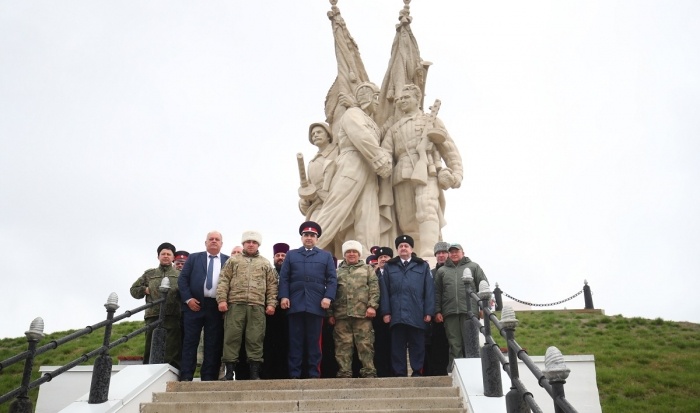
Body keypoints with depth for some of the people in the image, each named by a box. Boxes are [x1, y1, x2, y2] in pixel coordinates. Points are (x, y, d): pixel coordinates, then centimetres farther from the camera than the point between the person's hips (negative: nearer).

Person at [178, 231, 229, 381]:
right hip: (194, 305, 0)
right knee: (190, 342, 1)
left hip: (217, 307, 0)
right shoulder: (194, 258, 11)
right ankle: (186, 377, 5)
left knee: (213, 344, 1)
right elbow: (182, 279, 6)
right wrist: (188, 299, -6)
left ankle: (208, 378, 6)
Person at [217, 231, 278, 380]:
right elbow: (224, 281, 7)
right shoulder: (233, 261, 15)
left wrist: (271, 304, 1)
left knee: (255, 339, -1)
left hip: (257, 306, 1)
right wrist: (222, 299, -6)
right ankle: (229, 372, 3)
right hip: (235, 304, 0)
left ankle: (254, 373, 3)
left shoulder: (266, 264, 17)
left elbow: (272, 285, 12)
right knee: (231, 337, -2)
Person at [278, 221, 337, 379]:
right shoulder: (291, 255, 16)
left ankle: (314, 374, 8)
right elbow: (284, 278, 8)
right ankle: (294, 374, 7)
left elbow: (332, 279, 6)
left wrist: (328, 297, -8)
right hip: (295, 304, 1)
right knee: (295, 340, 3)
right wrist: (284, 296, -5)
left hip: (316, 305, 0)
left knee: (314, 340, 4)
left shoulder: (326, 256, 14)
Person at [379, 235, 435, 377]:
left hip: (417, 314, -1)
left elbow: (430, 290, 4)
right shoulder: (389, 267, 12)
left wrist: (429, 312, -4)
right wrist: (385, 312, -3)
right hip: (396, 314, 1)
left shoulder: (423, 266, 10)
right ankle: (399, 374, 10)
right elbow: (384, 291, 6)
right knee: (398, 345, 4)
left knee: (417, 345, 4)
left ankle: (417, 372, 11)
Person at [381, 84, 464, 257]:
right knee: (407, 221, -2)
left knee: (427, 210, -25)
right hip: (402, 177, 4)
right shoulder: (393, 129, 27)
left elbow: (450, 150, 13)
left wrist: (456, 174, -4)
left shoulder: (431, 121, 21)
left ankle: (428, 258, -38)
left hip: (426, 172, -4)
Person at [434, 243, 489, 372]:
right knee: (454, 344, 1)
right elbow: (437, 293, 14)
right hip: (450, 312, 1)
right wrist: (437, 311, 5)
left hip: (469, 311, -1)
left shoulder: (473, 267, 13)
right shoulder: (441, 271, 17)